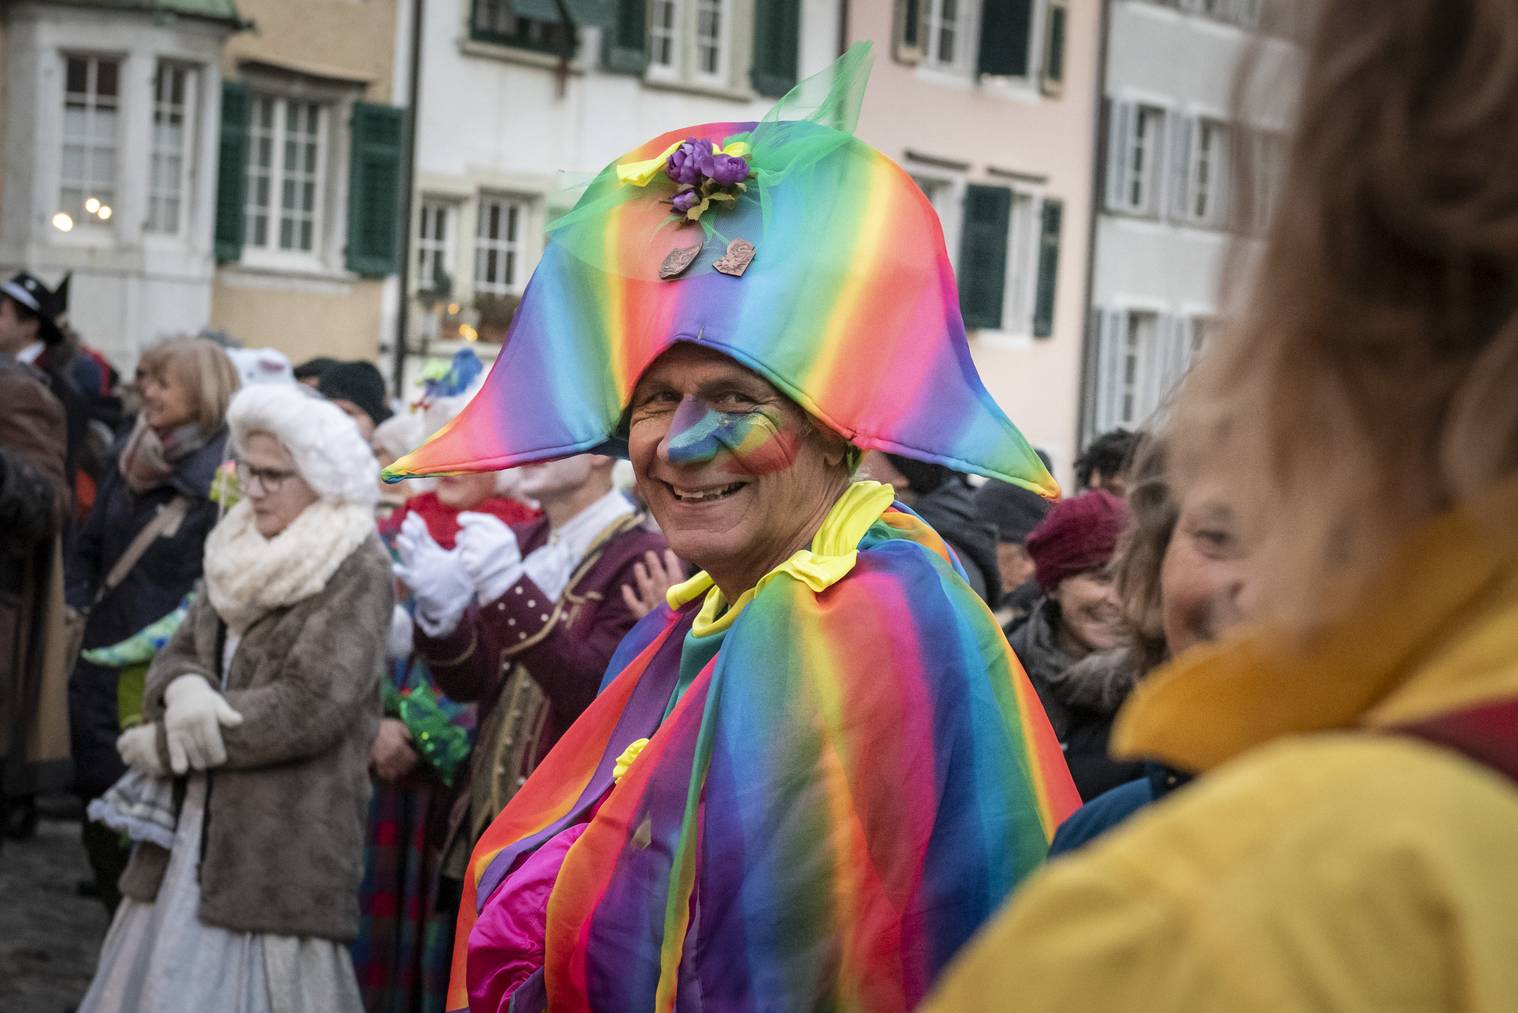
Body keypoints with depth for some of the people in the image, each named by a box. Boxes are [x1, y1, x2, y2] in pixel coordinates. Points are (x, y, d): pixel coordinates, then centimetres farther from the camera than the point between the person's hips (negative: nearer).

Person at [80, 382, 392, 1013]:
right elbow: (177, 653, 13)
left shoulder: (355, 571, -9)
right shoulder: (238, 552, 14)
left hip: (284, 848, -7)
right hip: (192, 833, 7)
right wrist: (183, 689, -14)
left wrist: (164, 744, -10)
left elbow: (309, 706, -18)